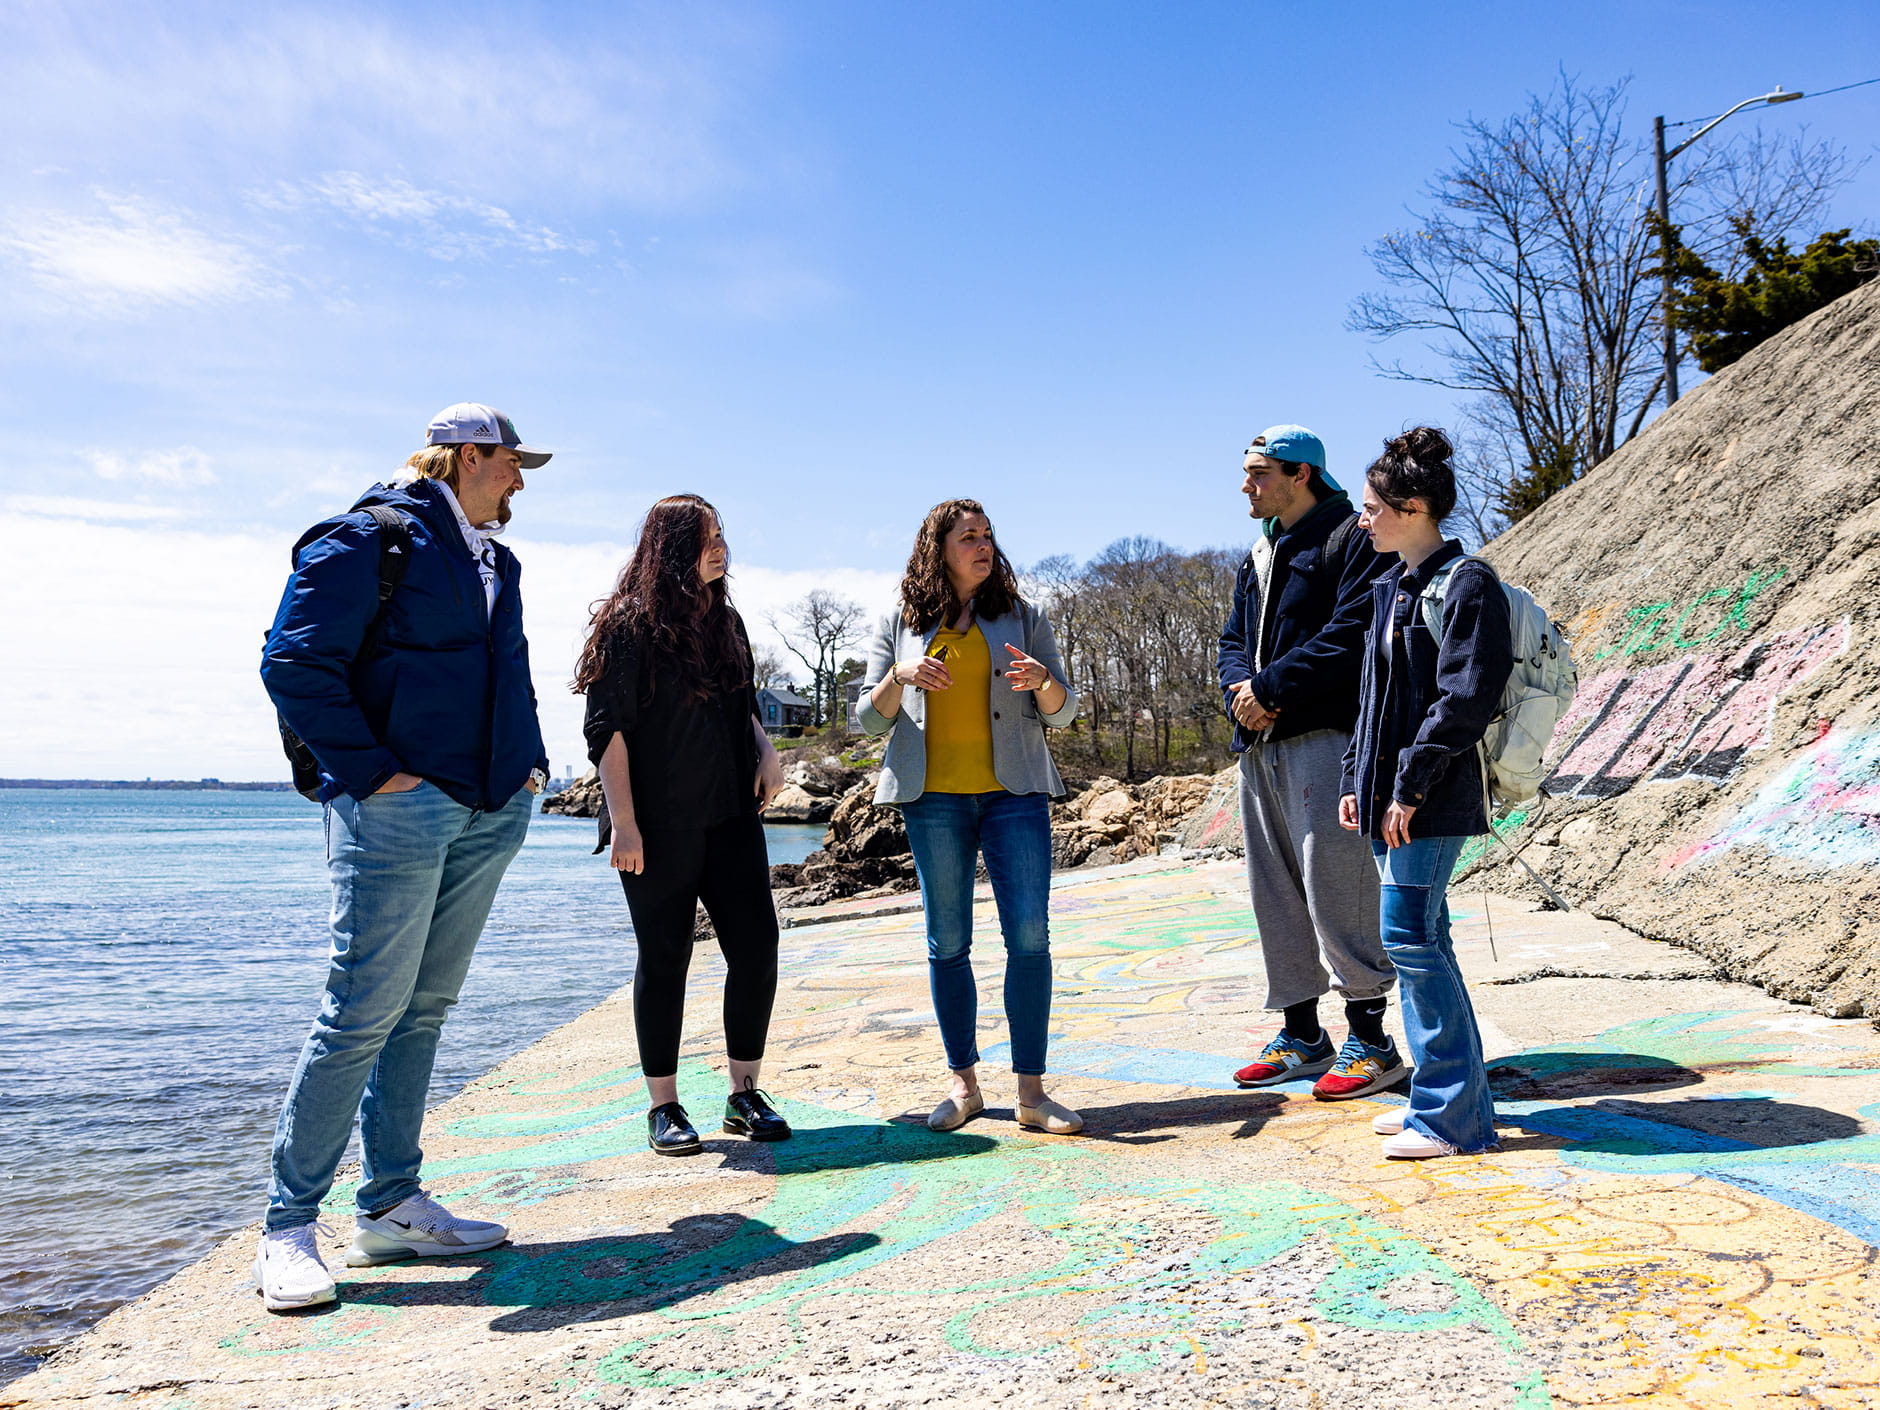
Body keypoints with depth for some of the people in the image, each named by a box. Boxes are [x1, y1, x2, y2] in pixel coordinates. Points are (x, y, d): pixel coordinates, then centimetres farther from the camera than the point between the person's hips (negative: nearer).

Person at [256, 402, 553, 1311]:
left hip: (491, 812, 8)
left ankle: (391, 1209, 19)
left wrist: (528, 760, 18)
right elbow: (295, 664, -11)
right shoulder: (370, 538, -5)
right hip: (398, 806, -8)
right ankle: (288, 1229, 4)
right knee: (365, 1013, -8)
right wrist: (370, 769, -14)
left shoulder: (497, 561, 19)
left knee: (423, 1010, 10)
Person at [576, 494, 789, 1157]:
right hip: (658, 825, -5)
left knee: (756, 947, 2)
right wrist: (623, 821, -15)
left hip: (731, 816, 6)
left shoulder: (725, 620, 14)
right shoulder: (629, 625, -5)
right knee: (665, 958, 3)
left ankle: (744, 1094, 16)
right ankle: (664, 1106, 16)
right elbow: (607, 729, -9)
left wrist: (766, 752, 3)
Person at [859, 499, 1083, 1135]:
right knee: (947, 943, 3)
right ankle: (964, 1083, 16)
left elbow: (1064, 710, 10)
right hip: (934, 796, 0)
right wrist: (899, 677, -12)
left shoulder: (1022, 618, 10)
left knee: (1029, 935, -8)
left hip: (1014, 792, 0)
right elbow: (871, 719, 8)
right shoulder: (899, 625, 10)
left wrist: (1043, 681, -13)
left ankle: (1031, 1091, 0)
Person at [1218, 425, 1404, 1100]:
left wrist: (1269, 687, -14)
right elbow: (1234, 637, 19)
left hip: (1325, 734, -9)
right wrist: (1241, 688, -2)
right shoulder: (1258, 555, 22)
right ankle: (1301, 1036, 21)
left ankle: (1370, 1041, 2)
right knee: (1276, 893, 11)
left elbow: (1348, 636, -16)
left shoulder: (1353, 538, -5)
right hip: (1260, 742, 9)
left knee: (1334, 883, -9)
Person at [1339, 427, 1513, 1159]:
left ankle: (1453, 1115, 1)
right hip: (1392, 798, 9)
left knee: (1410, 938, -9)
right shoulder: (1392, 587, 16)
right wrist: (1356, 780, 15)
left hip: (1431, 801, -9)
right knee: (1420, 939, 13)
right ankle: (1444, 1095, 24)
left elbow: (1464, 699, -19)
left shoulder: (1465, 585, -11)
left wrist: (1410, 784, -19)